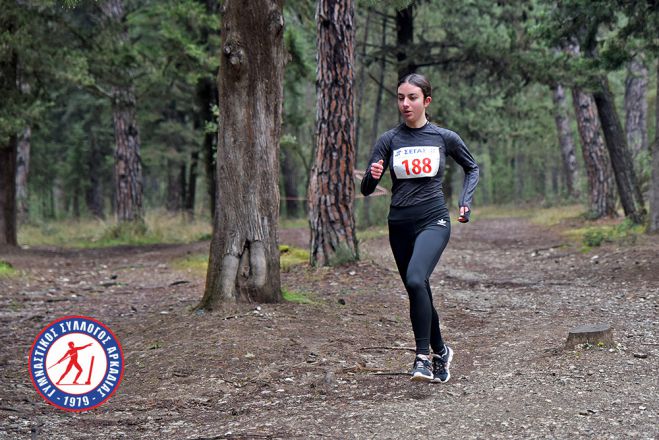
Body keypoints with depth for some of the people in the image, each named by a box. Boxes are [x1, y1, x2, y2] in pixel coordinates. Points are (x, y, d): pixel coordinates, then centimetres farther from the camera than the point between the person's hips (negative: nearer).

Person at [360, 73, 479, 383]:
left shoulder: (444, 138, 2)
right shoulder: (389, 140, 3)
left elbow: (472, 169, 20)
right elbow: (366, 189, 0)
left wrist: (465, 202, 5)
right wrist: (372, 175, -22)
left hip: (433, 221, -3)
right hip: (400, 225, 3)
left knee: (415, 280, -28)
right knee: (418, 294, 11)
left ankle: (423, 356, -22)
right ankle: (440, 351, 34)